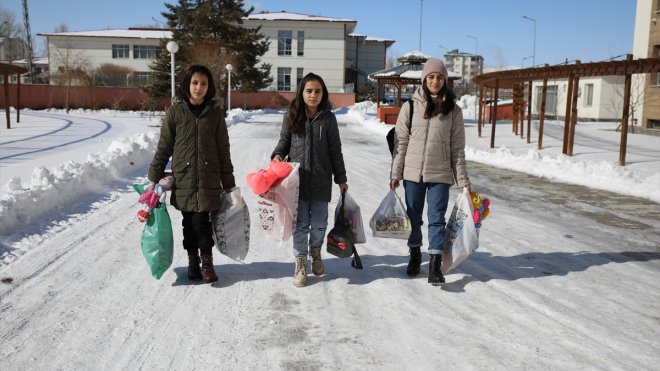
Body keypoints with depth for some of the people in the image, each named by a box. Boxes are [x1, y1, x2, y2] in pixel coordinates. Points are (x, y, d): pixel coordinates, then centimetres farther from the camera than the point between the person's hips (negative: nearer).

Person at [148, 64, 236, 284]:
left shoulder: (215, 112, 2)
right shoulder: (176, 111, 0)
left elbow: (223, 149, 6)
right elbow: (164, 147, 4)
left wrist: (228, 183, 6)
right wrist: (154, 177, 3)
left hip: (209, 180, 0)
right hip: (183, 179, 1)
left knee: (201, 221, -7)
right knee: (189, 223, 8)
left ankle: (207, 261, 14)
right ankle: (192, 261, 27)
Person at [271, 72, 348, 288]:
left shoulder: (328, 118, 1)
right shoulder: (292, 116, 1)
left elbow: (335, 150, 5)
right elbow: (284, 141, 10)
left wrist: (341, 178, 7)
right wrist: (278, 155, -12)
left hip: (321, 179, 0)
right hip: (297, 179, 0)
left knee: (319, 222, 9)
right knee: (300, 223, 5)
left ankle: (315, 252, 36)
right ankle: (300, 263, 18)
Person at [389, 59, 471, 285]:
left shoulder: (453, 110, 1)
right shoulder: (411, 106, 1)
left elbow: (457, 148, 2)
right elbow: (401, 142, 2)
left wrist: (463, 180, -1)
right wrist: (396, 173, -1)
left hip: (440, 174, -1)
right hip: (413, 172, 1)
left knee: (437, 218, -1)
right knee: (413, 217, 12)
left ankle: (435, 264, 4)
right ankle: (415, 255, 31)